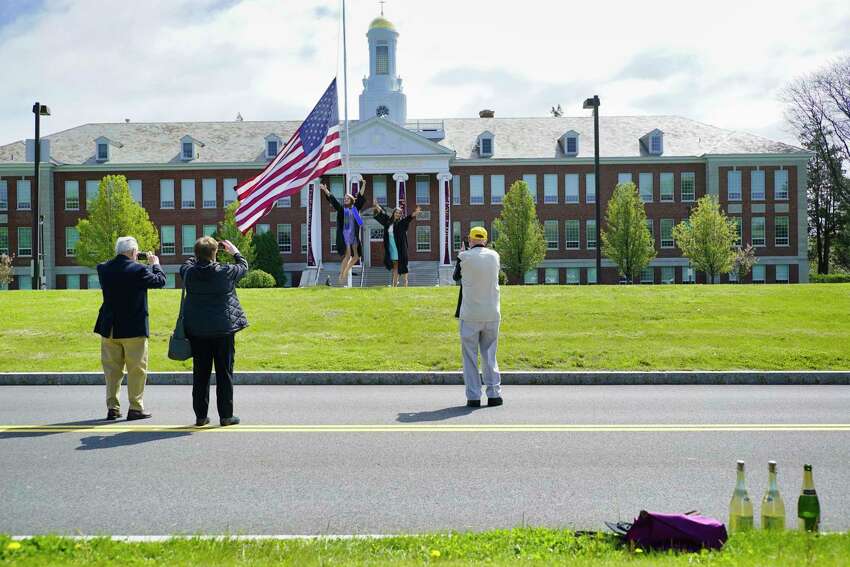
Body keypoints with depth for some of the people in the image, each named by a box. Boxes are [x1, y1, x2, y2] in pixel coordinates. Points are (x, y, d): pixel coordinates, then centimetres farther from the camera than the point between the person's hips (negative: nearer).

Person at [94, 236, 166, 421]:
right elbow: (160, 281, -4)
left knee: (112, 369, 13)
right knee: (136, 369, 5)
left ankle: (112, 407, 16)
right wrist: (155, 264, 13)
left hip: (109, 329, 5)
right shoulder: (138, 270, -15)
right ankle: (135, 408, 7)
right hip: (134, 329, -5)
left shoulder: (103, 269, -1)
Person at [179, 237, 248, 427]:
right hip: (223, 329, -3)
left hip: (197, 330, 3)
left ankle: (200, 416, 14)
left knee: (200, 374, 9)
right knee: (224, 373, 5)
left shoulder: (189, 272, -5)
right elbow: (244, 266, 8)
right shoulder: (226, 272, -11)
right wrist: (234, 251, 24)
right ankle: (226, 416, 8)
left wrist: (199, 255, 24)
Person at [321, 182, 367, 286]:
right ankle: (341, 275, -8)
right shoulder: (341, 208, 5)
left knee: (356, 256, 6)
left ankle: (345, 272, 24)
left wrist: (363, 185, 4)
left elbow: (360, 197, 10)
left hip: (354, 235, 5)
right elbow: (332, 199, -4)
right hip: (345, 235, -5)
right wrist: (325, 190, -15)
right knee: (347, 255, -16)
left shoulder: (355, 208, 12)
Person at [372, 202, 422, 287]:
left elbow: (409, 218, -20)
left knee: (401, 264, -4)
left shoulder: (401, 223, -4)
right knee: (394, 265, 9)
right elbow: (382, 214, 23)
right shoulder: (388, 221, 10)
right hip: (391, 247, 5)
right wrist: (377, 206, 32)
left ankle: (405, 282, 0)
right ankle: (394, 283, 14)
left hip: (399, 248, -5)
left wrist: (415, 213, -37)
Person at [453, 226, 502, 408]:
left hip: (470, 314, -3)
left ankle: (473, 396, 1)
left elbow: (456, 277, 10)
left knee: (470, 355, 4)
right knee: (490, 355, 11)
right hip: (492, 314, 3)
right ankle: (494, 394, 9)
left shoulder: (465, 257, -7)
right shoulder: (494, 255, 2)